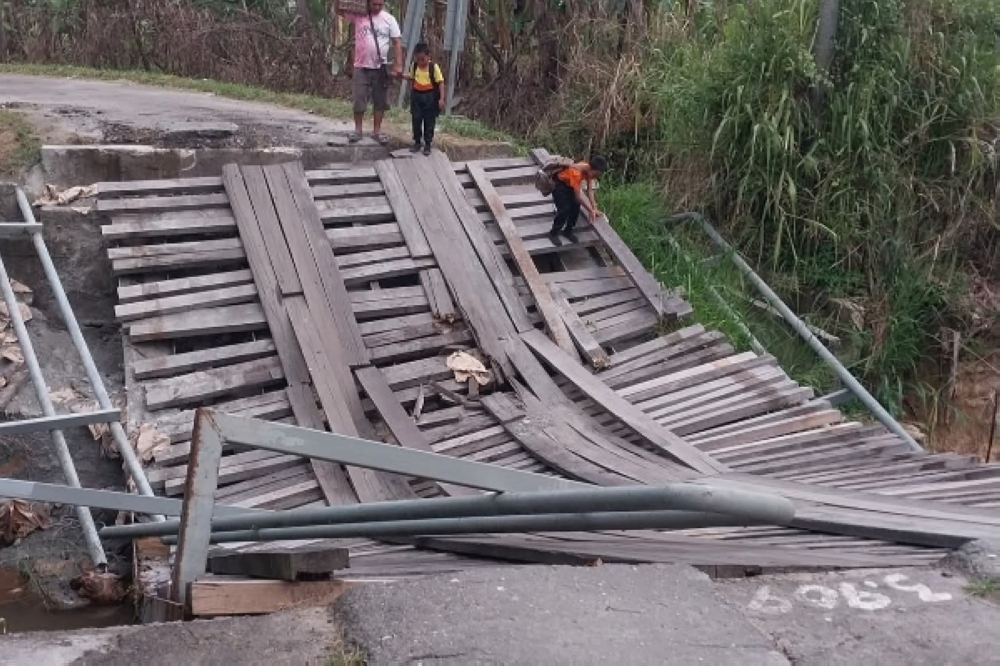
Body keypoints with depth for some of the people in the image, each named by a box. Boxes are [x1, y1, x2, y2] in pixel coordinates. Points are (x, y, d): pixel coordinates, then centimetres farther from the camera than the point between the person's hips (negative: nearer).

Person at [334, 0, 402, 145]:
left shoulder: (389, 19, -1)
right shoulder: (358, 15, -2)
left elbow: (397, 42, -2)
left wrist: (398, 65, -10)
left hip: (380, 67, 1)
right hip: (361, 66, -1)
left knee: (380, 100, 7)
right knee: (359, 100, 5)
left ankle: (377, 131, 17)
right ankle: (358, 129, 17)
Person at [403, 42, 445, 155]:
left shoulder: (434, 67, -13)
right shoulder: (414, 66, 1)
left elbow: (441, 82, -13)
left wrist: (441, 98, -19)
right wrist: (402, 75, 0)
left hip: (430, 96, -4)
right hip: (417, 96, 4)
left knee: (429, 121, 4)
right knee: (416, 120, 8)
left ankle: (428, 144, 15)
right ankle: (417, 142, 22)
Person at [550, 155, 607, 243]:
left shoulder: (589, 170, -18)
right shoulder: (576, 172, -40)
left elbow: (590, 189, -11)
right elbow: (578, 196, -34)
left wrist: (594, 208, -16)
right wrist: (590, 210, -28)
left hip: (570, 184, 7)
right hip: (558, 184, -7)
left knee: (576, 206, -2)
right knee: (564, 209, -14)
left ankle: (568, 231, 16)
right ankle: (553, 233, 3)